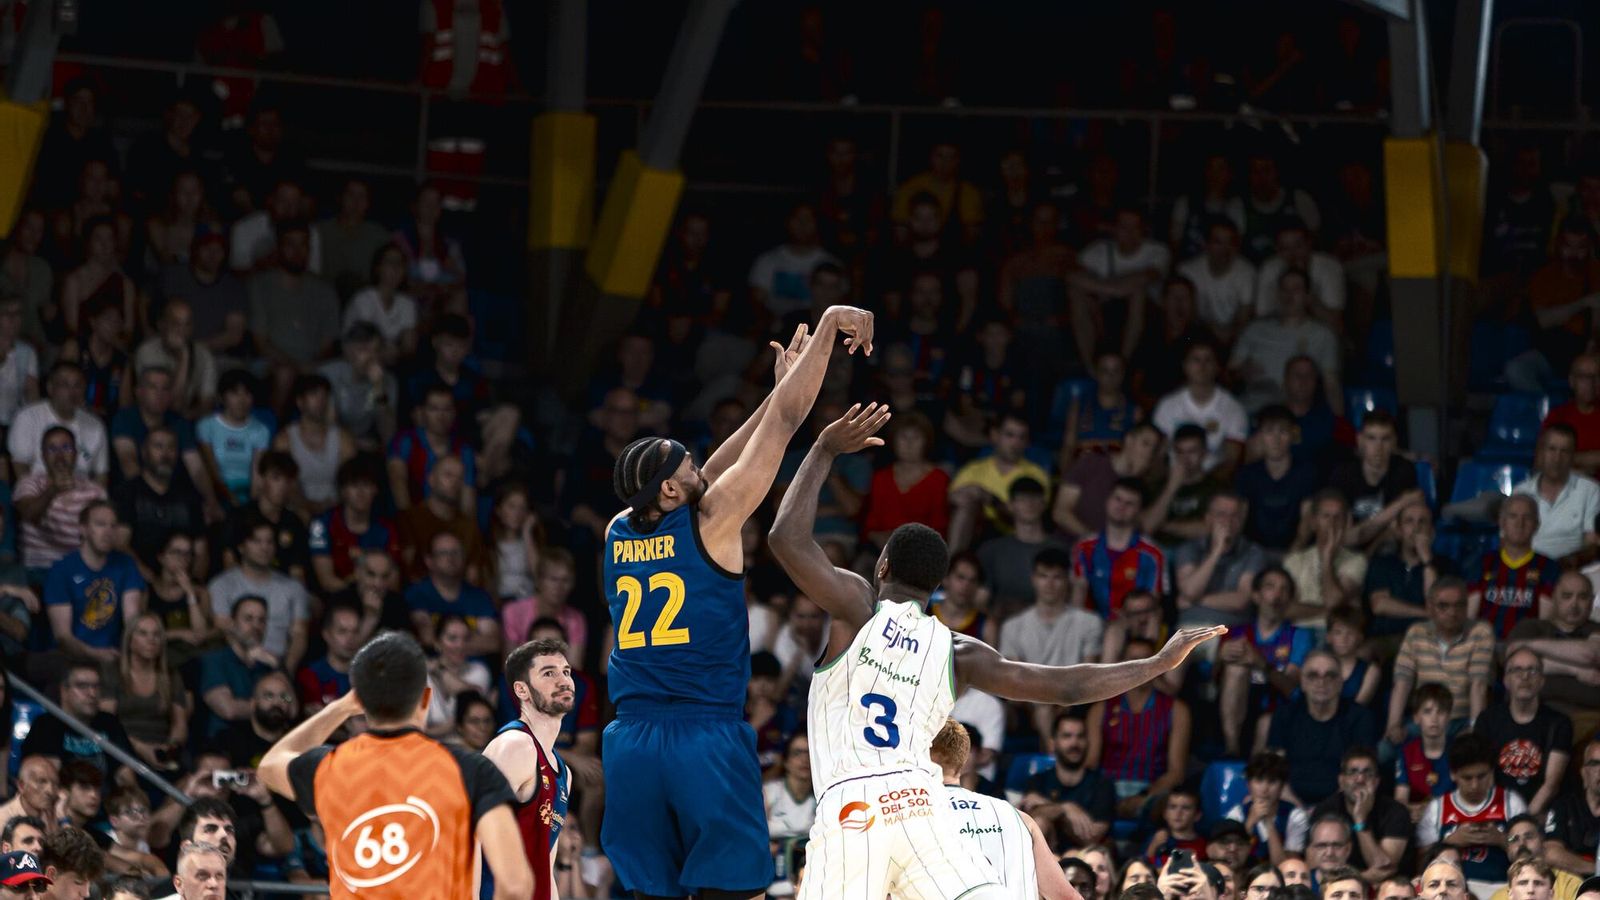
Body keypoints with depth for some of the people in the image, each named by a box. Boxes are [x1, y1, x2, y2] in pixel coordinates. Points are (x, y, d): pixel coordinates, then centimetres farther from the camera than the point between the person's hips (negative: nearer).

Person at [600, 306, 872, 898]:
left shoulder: (617, 534, 11)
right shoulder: (710, 521, -5)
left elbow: (705, 480, 25)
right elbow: (785, 424, -2)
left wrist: (776, 393, 30)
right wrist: (829, 326, 4)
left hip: (632, 743, 5)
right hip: (707, 738, -5)